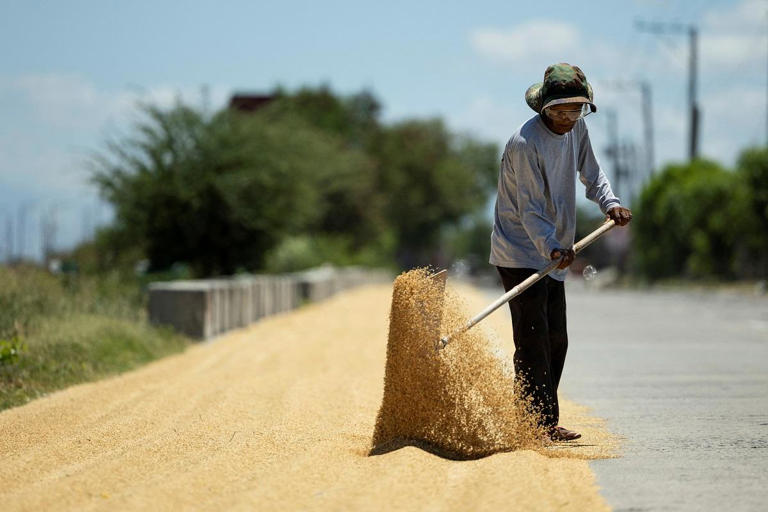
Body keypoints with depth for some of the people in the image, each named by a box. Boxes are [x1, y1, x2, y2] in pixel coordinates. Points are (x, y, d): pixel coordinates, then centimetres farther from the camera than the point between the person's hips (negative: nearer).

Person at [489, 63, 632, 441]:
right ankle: (541, 423, -15)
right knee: (533, 339, -14)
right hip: (520, 252, -9)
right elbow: (530, 209, -24)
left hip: (552, 254, 9)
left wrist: (609, 202, -7)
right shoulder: (525, 143, -22)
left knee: (556, 341, 12)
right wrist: (553, 248, -38)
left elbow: (591, 173, 13)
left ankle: (545, 422, 21)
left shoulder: (577, 129, 3)